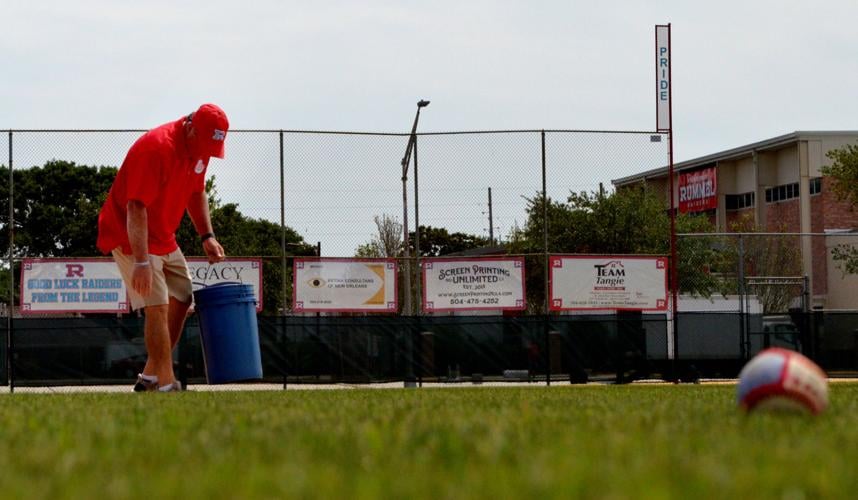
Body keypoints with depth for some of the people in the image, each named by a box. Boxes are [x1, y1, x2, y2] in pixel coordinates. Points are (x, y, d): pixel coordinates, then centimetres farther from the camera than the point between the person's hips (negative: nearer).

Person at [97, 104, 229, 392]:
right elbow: (136, 208, -33)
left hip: (164, 238, 9)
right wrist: (141, 262, -37)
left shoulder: (199, 149, -1)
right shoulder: (155, 148, -29)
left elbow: (196, 192, 16)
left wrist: (206, 236, 5)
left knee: (182, 300, 11)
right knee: (158, 307, -17)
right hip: (132, 237, -9)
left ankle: (150, 377, 18)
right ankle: (167, 386, -17)